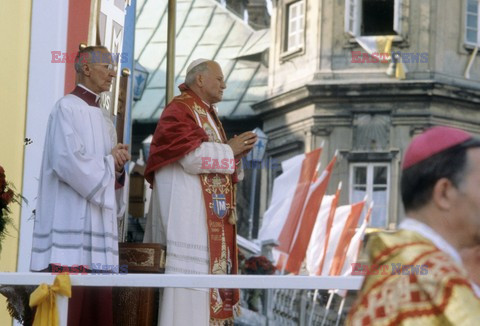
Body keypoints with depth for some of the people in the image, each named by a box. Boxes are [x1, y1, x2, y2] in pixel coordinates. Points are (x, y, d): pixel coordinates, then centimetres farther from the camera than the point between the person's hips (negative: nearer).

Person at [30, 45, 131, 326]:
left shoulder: (104, 117, 21)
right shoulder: (68, 107, -4)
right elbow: (68, 161, -16)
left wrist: (118, 165, -1)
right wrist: (108, 162, -3)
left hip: (98, 221, 8)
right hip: (71, 223, -8)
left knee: (95, 303, 1)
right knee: (68, 302, -13)